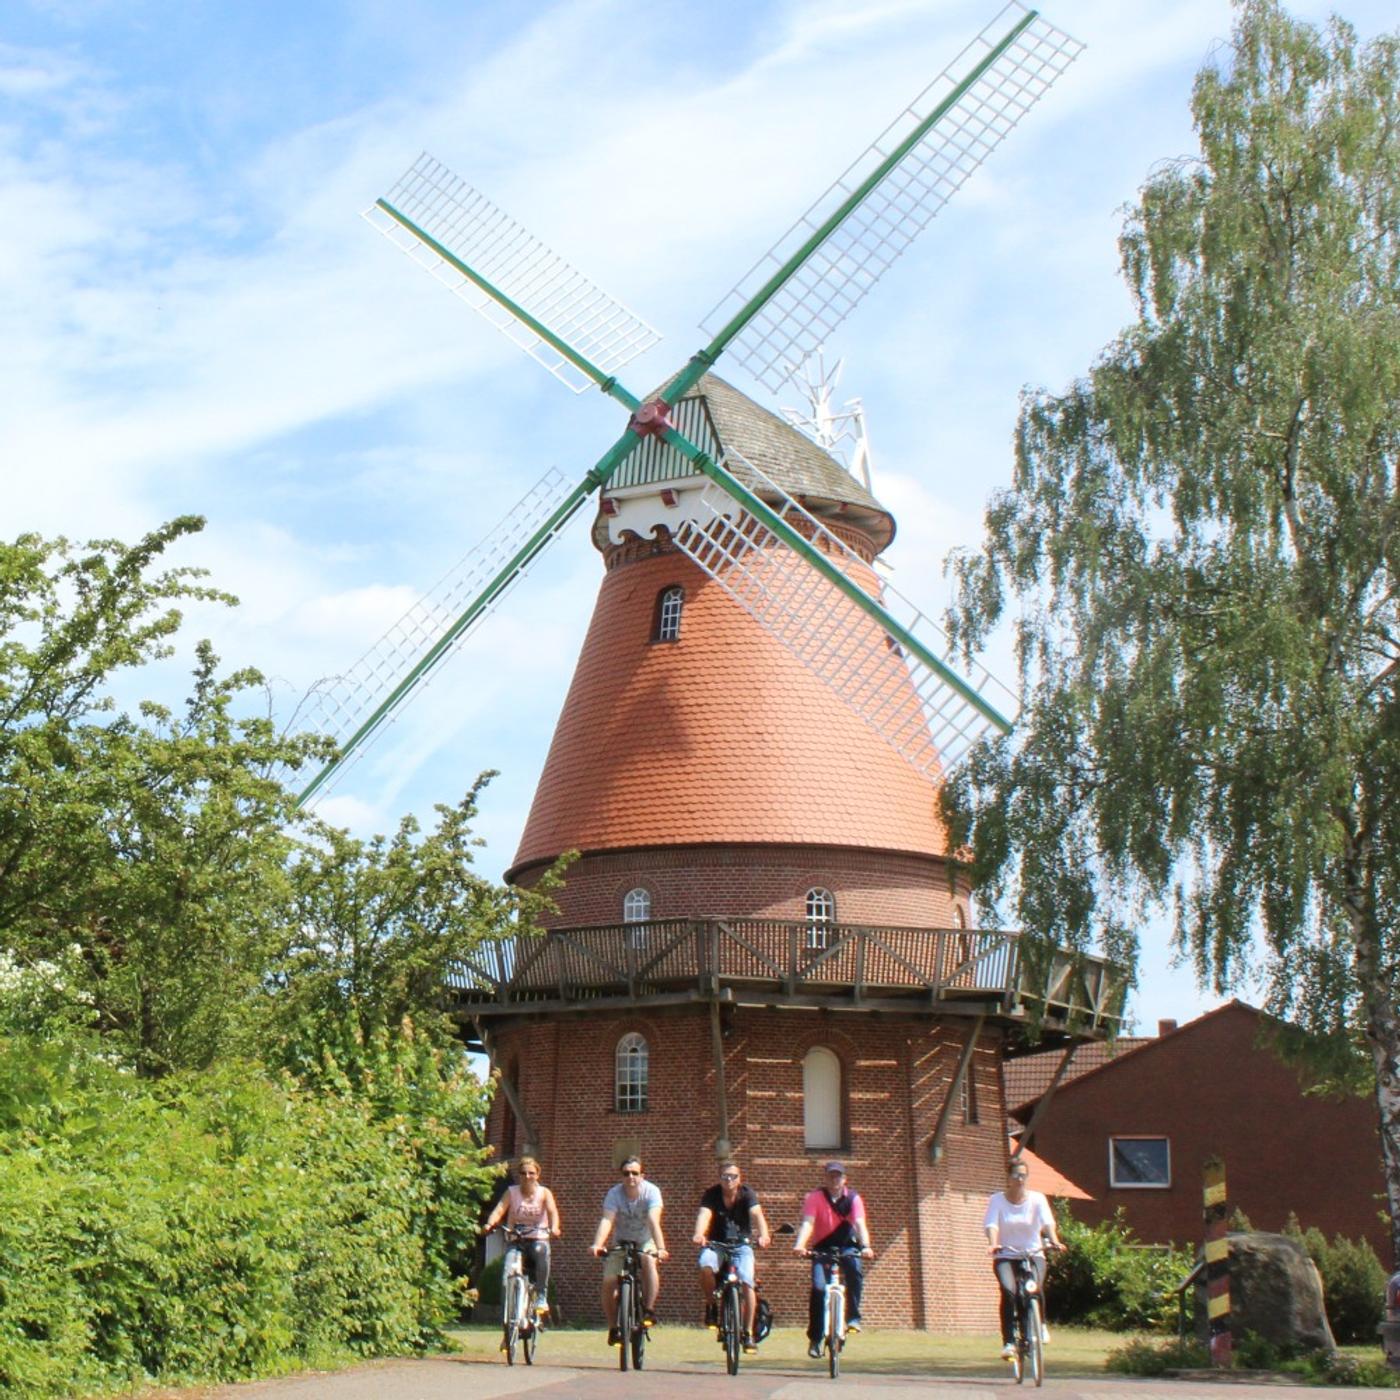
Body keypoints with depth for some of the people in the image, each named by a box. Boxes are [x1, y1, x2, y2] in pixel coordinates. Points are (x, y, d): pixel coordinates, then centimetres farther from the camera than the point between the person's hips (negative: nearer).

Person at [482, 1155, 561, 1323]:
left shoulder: (544, 1193, -1)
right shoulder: (511, 1192, 0)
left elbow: (552, 1211, -19)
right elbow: (499, 1210, -15)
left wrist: (554, 1228, -41)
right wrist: (490, 1224, -37)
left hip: (538, 1239, -1)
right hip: (516, 1241, 1)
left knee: (541, 1252, -35)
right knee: (508, 1271, -26)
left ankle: (541, 1298, -23)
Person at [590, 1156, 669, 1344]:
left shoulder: (651, 1191, -24)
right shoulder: (614, 1193, -21)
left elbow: (654, 1222, -36)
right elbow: (606, 1221, -34)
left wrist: (660, 1248, -51)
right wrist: (597, 1244, -52)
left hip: (645, 1241, -1)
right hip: (621, 1242, 1)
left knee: (649, 1261, -33)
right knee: (609, 1281, -15)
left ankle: (649, 1310, -22)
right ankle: (614, 1328, 3)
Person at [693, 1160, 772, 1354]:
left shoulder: (747, 1193, -12)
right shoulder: (712, 1194, -13)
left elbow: (757, 1215, -28)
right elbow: (704, 1215, -31)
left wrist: (763, 1235, -49)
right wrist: (699, 1235, -53)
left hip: (741, 1244, 0)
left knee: (747, 1282, -21)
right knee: (706, 1267, -32)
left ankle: (748, 1333, -8)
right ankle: (711, 1306, -5)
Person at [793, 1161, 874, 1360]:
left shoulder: (853, 1198, -11)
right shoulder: (815, 1197, -13)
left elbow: (860, 1224, -24)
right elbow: (807, 1223, -26)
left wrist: (865, 1246, -43)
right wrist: (799, 1245, -44)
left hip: (846, 1246, 0)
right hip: (822, 1247, 0)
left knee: (854, 1269, -32)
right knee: (818, 1287, -20)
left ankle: (853, 1316, -18)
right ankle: (815, 1338, -8)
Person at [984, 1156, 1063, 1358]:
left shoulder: (1037, 1199, 1)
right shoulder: (997, 1200, 0)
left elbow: (1047, 1222, -12)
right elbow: (991, 1224, -13)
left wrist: (1054, 1241, -32)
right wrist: (992, 1244, -33)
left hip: (1033, 1253, 1)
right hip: (1005, 1255, -1)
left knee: (1035, 1288, -24)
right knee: (1008, 1290, -25)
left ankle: (1040, 1324, 6)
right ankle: (1008, 1341, -20)